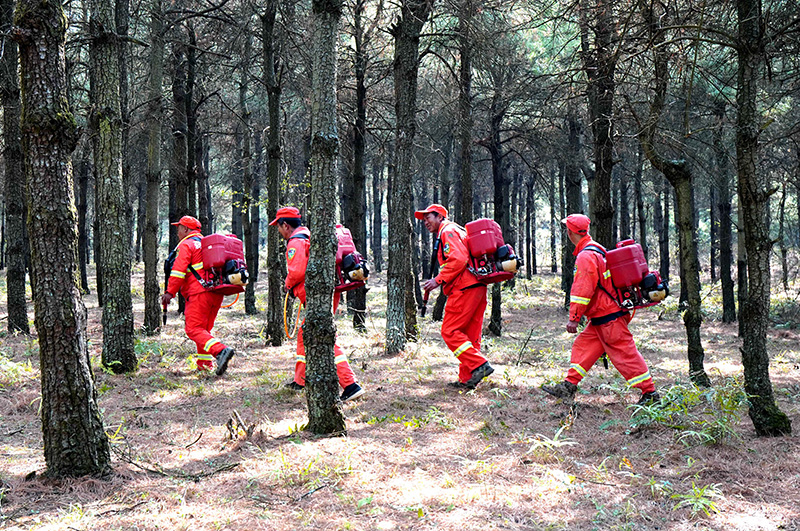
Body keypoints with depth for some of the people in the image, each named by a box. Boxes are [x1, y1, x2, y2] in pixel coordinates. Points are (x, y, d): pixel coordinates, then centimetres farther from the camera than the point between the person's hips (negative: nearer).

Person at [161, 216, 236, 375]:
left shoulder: (186, 245, -2)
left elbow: (178, 271, -13)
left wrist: (170, 292, -12)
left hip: (200, 293, -9)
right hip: (217, 293, 9)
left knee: (193, 329, -12)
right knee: (204, 328, 19)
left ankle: (220, 350, -31)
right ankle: (205, 363, 17)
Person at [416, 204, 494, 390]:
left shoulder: (447, 231, -3)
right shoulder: (457, 231, 28)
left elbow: (458, 259, -17)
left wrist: (439, 280, -14)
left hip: (464, 288, -10)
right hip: (477, 286, 10)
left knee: (449, 331, -9)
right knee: (469, 335, 9)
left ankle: (479, 365, -16)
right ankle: (467, 378, 10)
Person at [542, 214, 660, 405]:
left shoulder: (586, 256, -17)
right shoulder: (596, 250, 15)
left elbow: (583, 289, -22)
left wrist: (574, 318, -19)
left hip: (609, 317, -10)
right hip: (601, 317, 10)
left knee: (624, 353, -7)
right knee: (584, 346, 12)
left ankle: (650, 392, -3)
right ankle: (568, 387, 16)